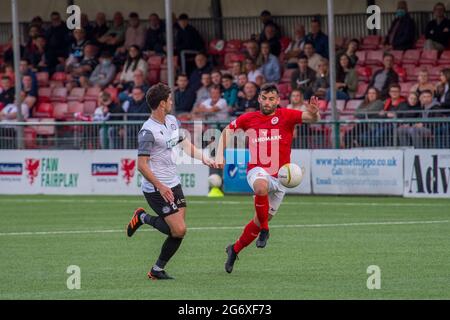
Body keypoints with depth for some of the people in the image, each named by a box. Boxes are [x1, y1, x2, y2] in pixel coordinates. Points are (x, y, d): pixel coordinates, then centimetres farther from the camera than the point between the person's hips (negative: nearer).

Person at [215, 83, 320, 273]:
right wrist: (220, 155, 1)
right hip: (257, 170, -1)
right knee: (261, 186, -40)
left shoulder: (286, 116, -2)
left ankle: (235, 250, 33)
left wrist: (314, 113, -40)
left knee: (261, 220, 10)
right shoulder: (248, 119, 3)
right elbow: (227, 131, 15)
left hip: (279, 176, 1)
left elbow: (312, 118, -15)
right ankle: (264, 229, -21)